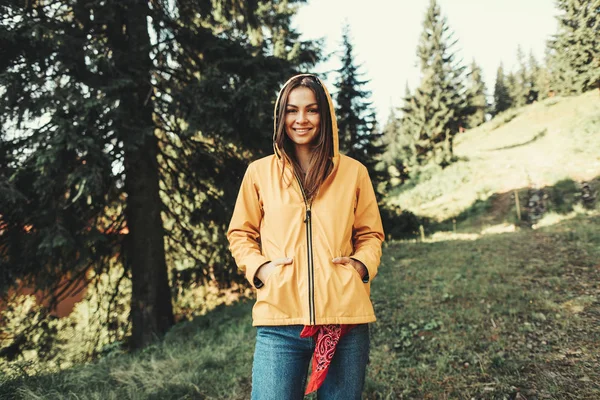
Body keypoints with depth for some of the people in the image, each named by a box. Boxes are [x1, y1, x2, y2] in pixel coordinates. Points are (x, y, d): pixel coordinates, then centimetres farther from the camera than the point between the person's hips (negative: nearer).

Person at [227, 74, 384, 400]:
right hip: (280, 318, -1)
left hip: (345, 317, 1)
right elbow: (241, 234, 14)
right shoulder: (259, 171, 7)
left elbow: (370, 234, 16)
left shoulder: (353, 171, 8)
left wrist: (362, 265, -3)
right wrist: (258, 267, -4)